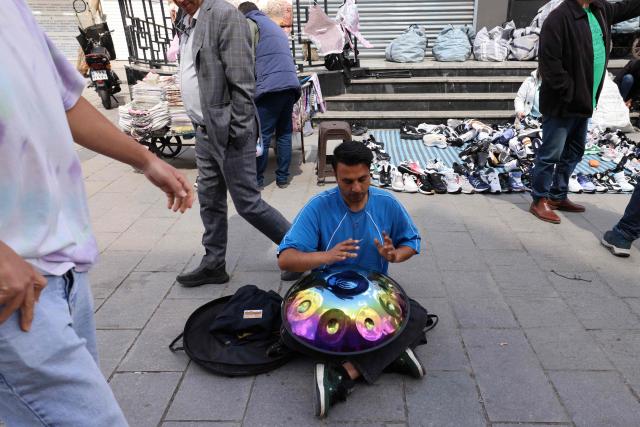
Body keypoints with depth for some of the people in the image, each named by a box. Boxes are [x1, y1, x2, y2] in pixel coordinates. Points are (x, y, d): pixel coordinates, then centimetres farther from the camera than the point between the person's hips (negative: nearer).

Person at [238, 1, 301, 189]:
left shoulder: (249, 23, 8)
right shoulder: (274, 26, 31)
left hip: (270, 86, -7)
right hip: (291, 84, 7)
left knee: (261, 136, -2)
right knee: (284, 133, 10)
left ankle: (256, 180, 5)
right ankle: (283, 178, 13)